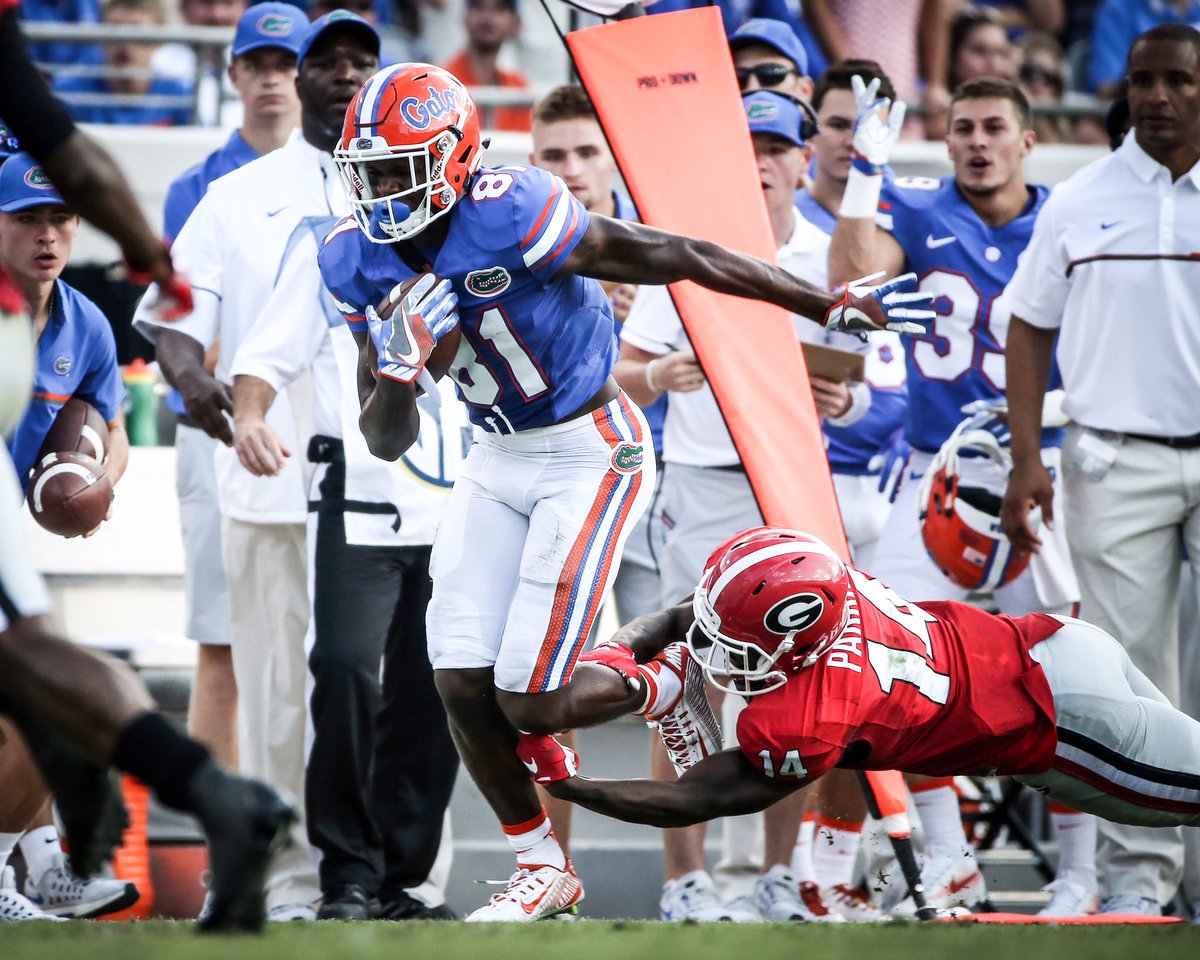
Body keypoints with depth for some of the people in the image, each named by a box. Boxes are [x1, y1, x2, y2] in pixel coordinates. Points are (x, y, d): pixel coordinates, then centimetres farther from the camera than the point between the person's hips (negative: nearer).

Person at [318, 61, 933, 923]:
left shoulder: (510, 217, -25)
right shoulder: (359, 261, -5)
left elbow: (675, 258, -17)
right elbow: (388, 442, 1)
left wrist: (829, 305, -11)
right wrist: (399, 366, -23)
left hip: (590, 454, -7)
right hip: (497, 458, 7)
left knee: (527, 705, -11)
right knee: (462, 688, -1)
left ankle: (673, 687, 20)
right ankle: (542, 868, 20)